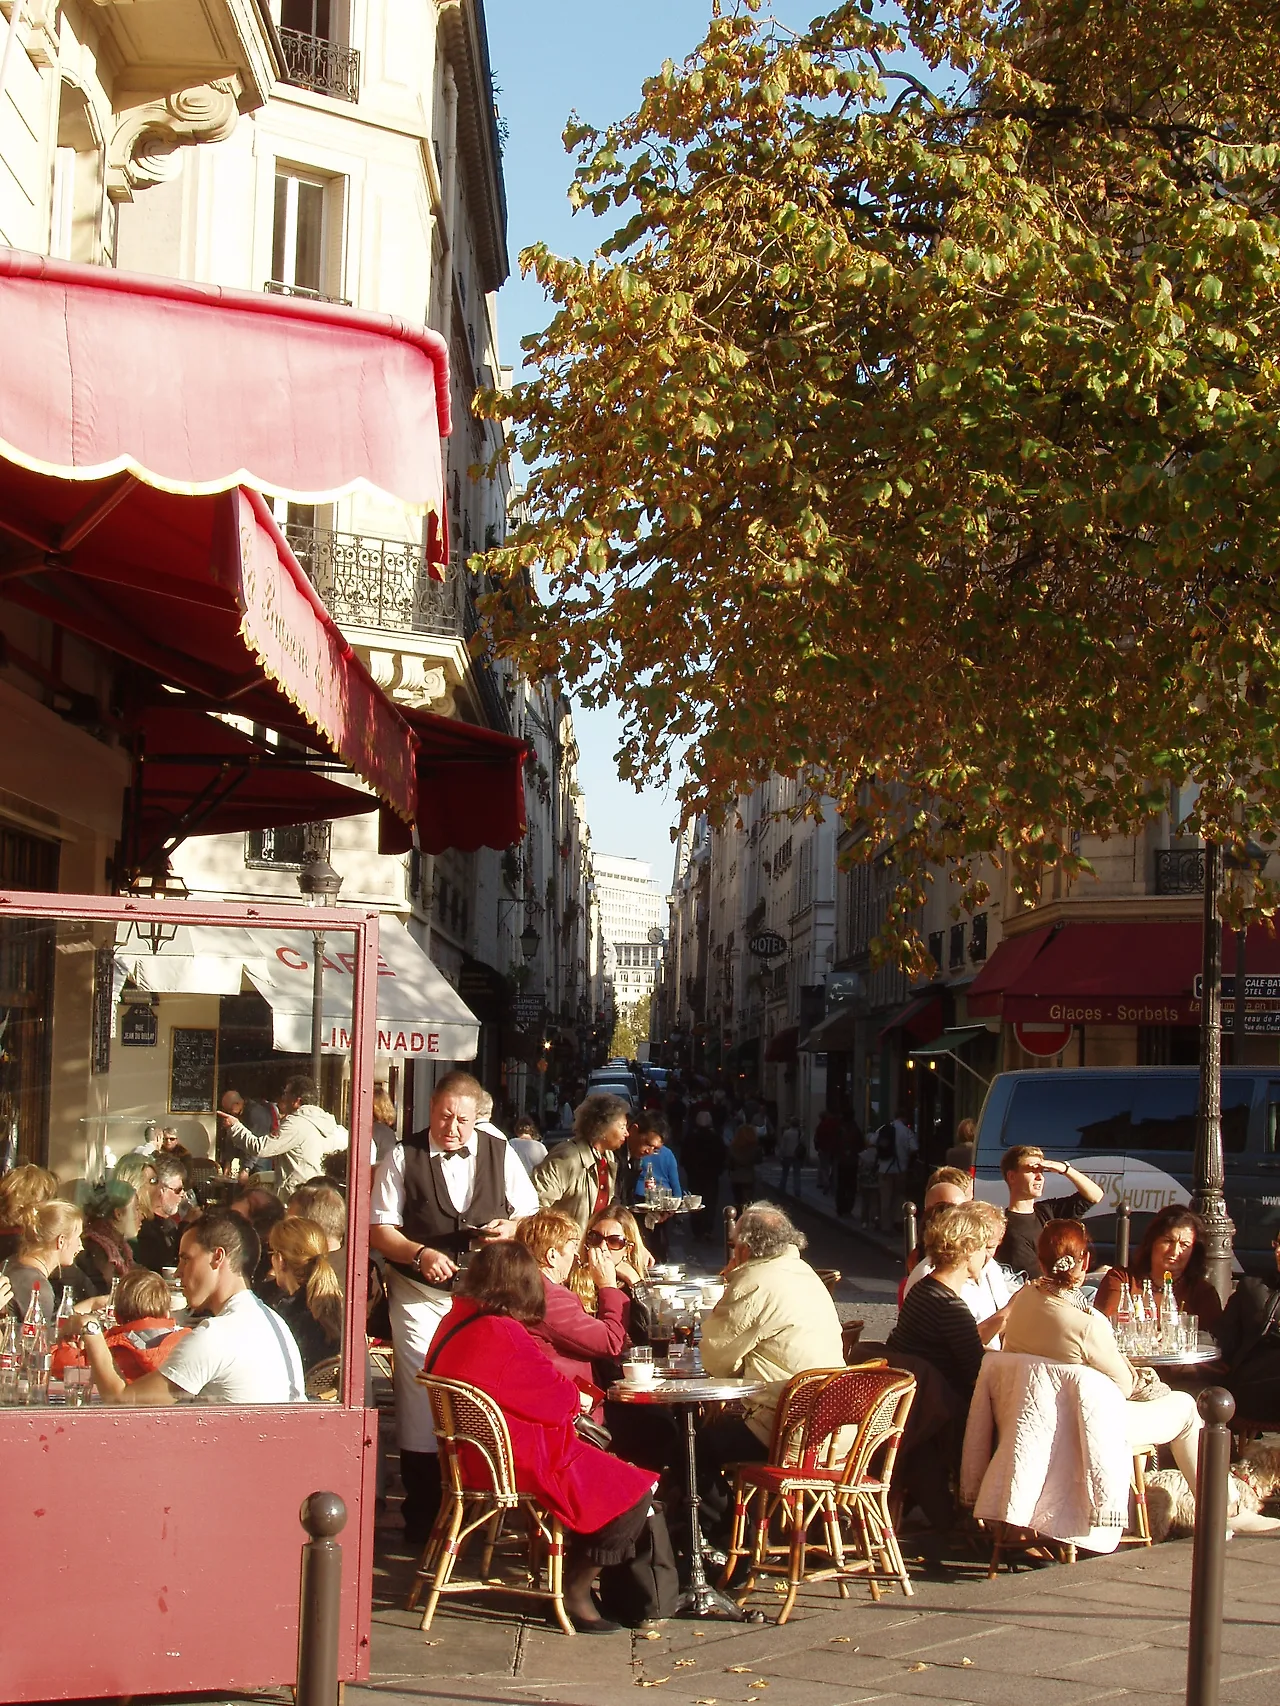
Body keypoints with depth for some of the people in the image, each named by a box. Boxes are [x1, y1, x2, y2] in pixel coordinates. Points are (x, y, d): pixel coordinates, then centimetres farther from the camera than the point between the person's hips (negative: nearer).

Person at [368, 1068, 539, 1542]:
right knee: (420, 1397, -5)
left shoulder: (501, 1155, 8)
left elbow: (534, 1217, 12)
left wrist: (512, 1228, -10)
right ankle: (422, 1517, 7)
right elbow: (379, 1229, -2)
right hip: (420, 1295, -2)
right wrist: (420, 1254, -19)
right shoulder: (403, 1156, 1)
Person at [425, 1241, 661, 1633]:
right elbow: (560, 1398, -17)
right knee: (633, 1493, -5)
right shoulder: (503, 1335, -24)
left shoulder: (456, 1320, 5)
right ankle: (575, 1593, 3)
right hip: (517, 1463, -10)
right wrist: (576, 1399, 5)